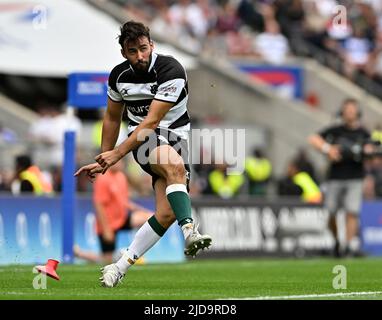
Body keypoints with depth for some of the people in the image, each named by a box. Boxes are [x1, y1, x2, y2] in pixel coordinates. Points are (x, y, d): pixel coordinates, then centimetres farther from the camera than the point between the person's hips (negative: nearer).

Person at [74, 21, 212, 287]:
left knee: (166, 215, -18)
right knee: (175, 165, -36)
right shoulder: (119, 75, 0)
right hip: (143, 140, 1)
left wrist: (117, 154, -22)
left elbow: (152, 121, -20)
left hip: (176, 138, -1)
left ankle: (119, 268, -8)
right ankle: (189, 230, -52)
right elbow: (112, 118, 18)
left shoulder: (171, 70, -17)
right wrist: (104, 160, 23)